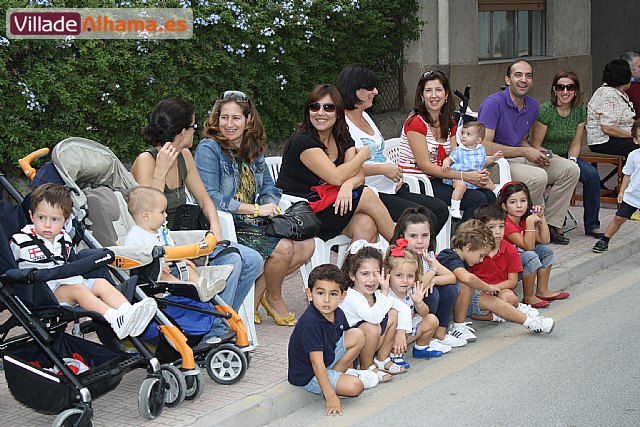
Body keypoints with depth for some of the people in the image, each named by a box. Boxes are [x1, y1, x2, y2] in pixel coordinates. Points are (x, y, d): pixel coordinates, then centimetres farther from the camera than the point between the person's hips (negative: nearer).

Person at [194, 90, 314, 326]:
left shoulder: (253, 149, 13)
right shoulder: (209, 148, -10)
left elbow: (269, 189, 15)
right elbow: (210, 198, -18)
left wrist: (272, 207, -11)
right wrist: (257, 209, -18)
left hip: (253, 225, 8)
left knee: (306, 244, -9)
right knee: (282, 247, -25)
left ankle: (256, 289, 3)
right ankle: (273, 298, 3)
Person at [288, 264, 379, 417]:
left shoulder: (338, 314, -6)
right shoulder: (310, 323, -31)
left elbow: (345, 339, 14)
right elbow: (317, 363, -32)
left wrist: (350, 368, 19)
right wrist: (330, 396, -33)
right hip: (308, 375, -8)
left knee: (358, 335, -1)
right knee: (355, 386, -23)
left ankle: (338, 372, 1)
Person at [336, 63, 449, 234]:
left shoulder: (365, 116, 19)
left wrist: (395, 172, 7)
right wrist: (384, 169, -19)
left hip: (391, 188, 10)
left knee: (441, 209, 2)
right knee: (427, 218, -19)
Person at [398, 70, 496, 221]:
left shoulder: (449, 123, 13)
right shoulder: (416, 122, -12)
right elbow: (425, 165, -16)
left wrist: (478, 174, -14)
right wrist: (465, 176, -21)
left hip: (438, 181, 7)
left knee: (489, 196, -11)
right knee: (477, 199, -21)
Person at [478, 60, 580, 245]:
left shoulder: (533, 106, 10)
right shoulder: (493, 103, -15)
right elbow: (485, 146, -22)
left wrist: (535, 152, -2)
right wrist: (524, 152, -18)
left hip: (522, 159, 8)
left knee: (570, 169, -5)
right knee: (538, 177, -32)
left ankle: (552, 226, 0)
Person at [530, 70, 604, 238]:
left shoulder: (580, 112, 0)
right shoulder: (545, 110, -17)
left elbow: (575, 143, 6)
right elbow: (535, 146, -14)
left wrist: (572, 160, -14)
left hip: (565, 157, 5)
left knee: (592, 174, -20)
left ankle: (592, 225, -8)